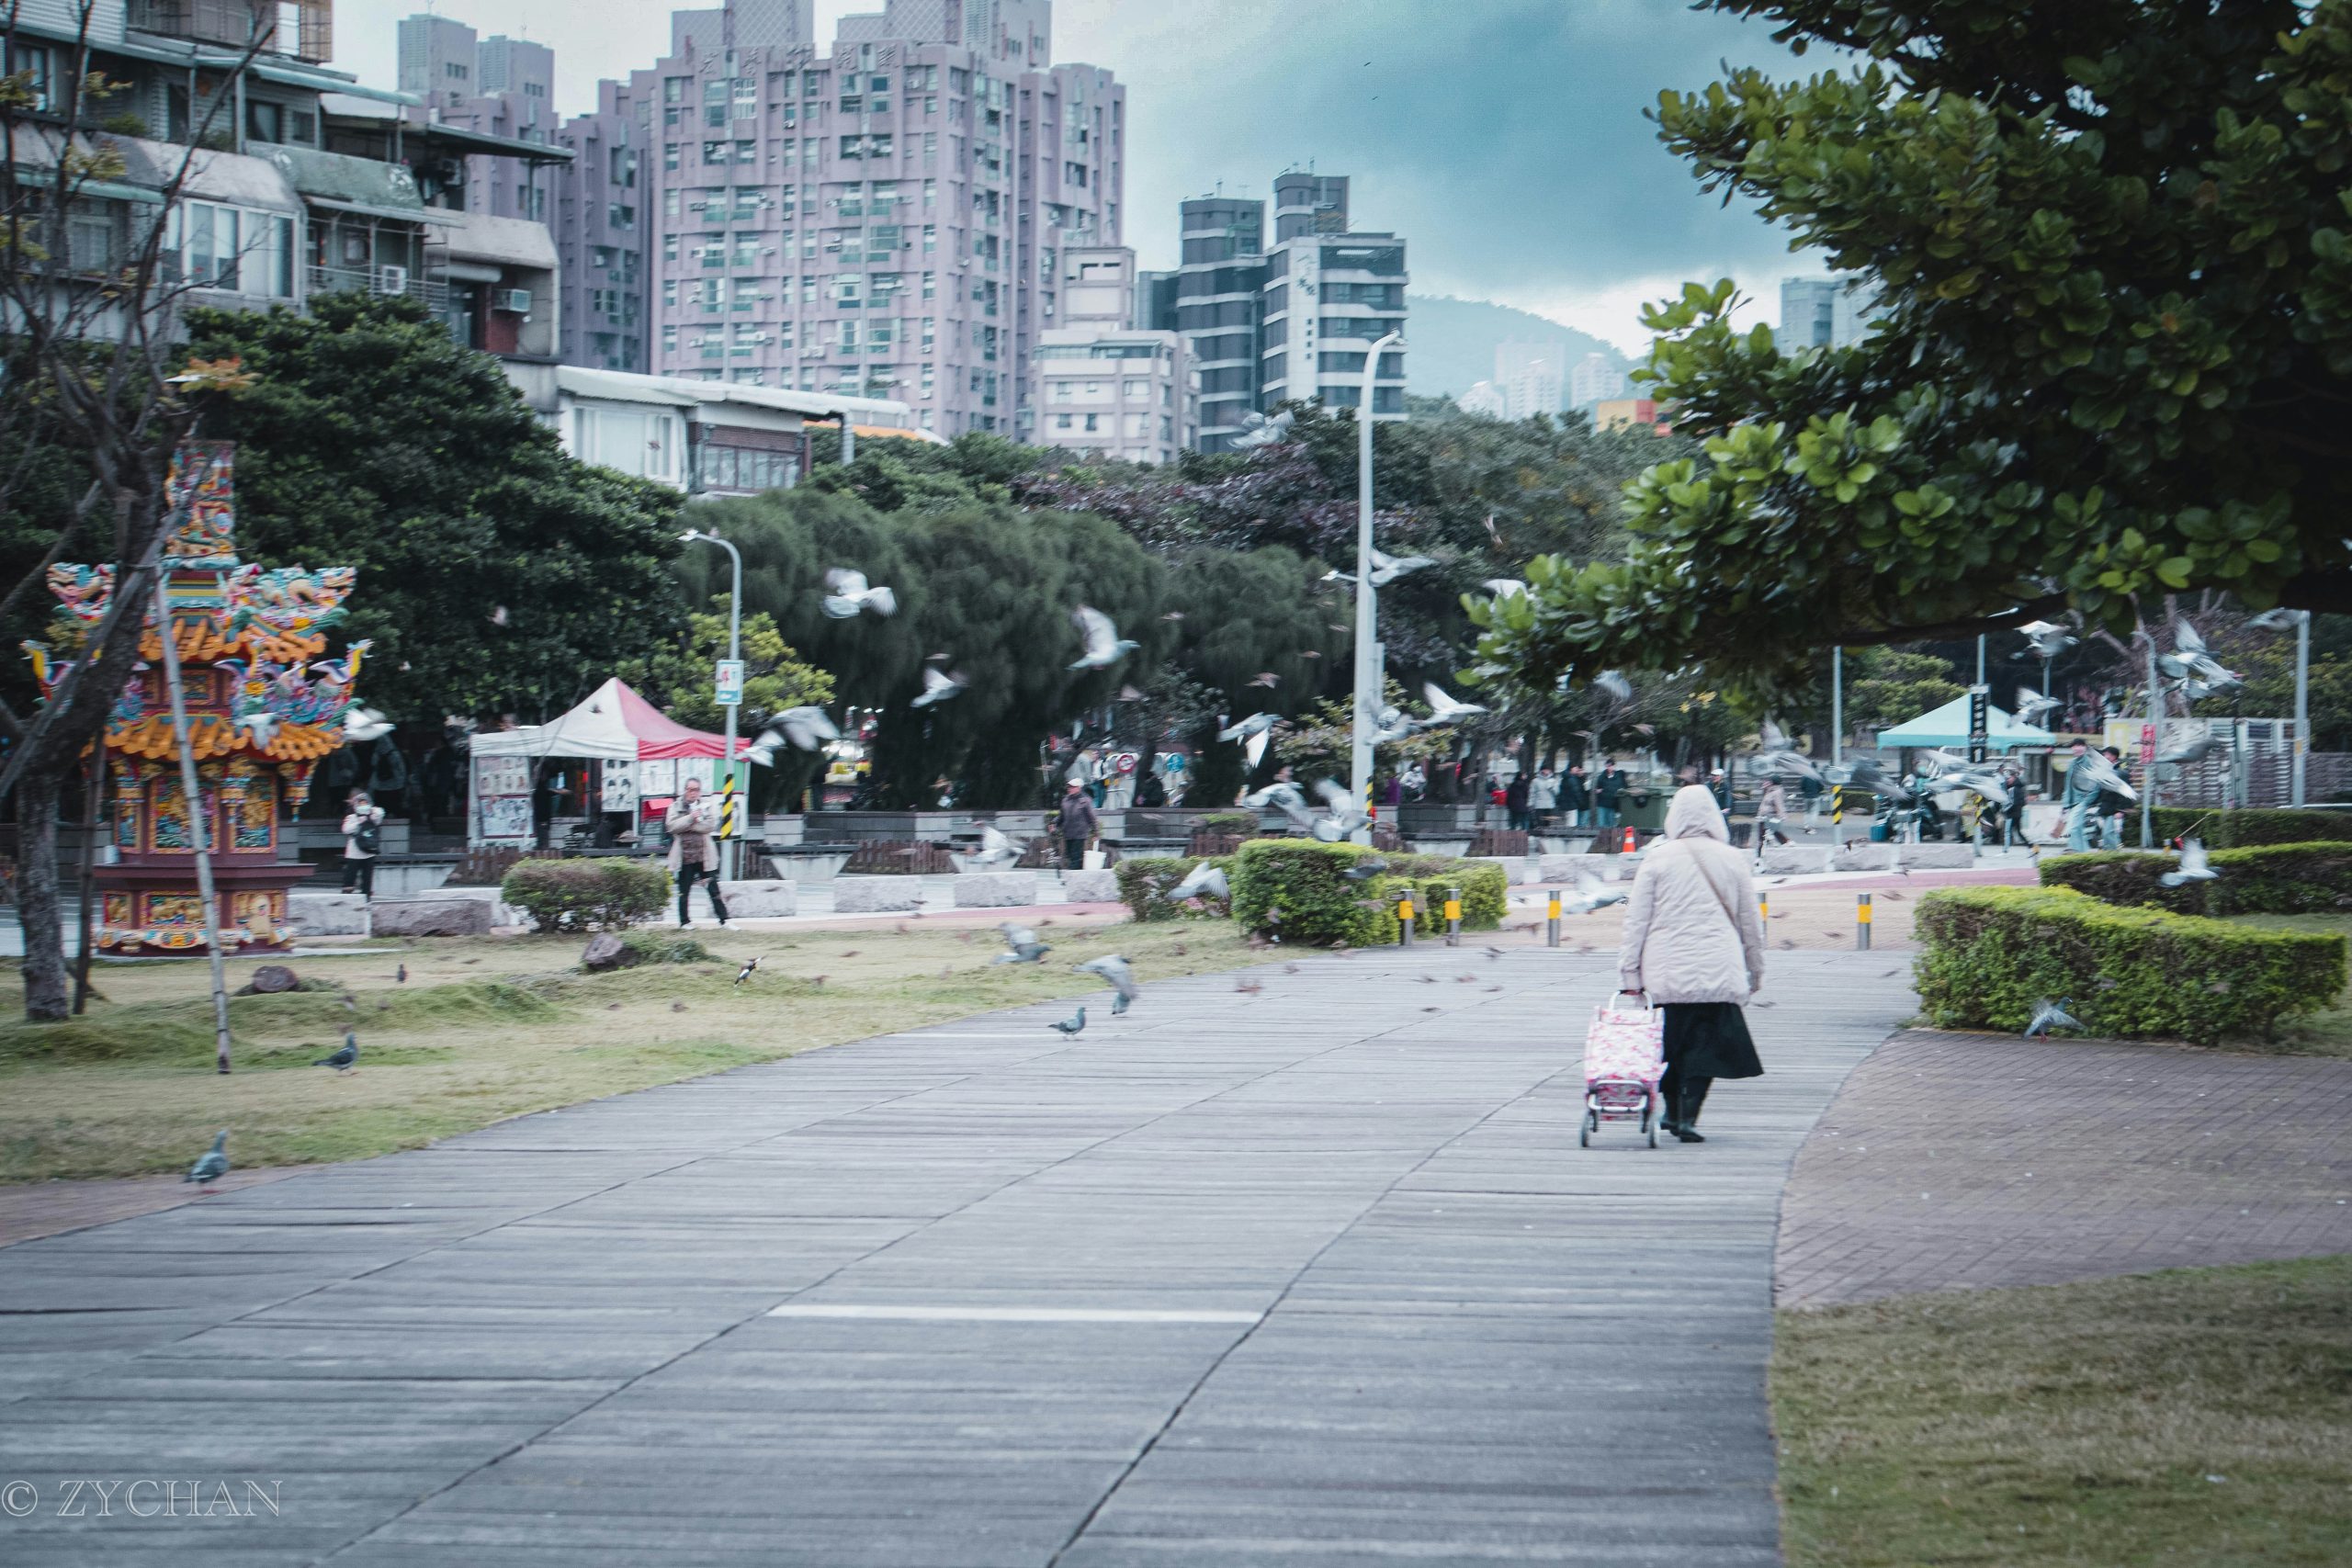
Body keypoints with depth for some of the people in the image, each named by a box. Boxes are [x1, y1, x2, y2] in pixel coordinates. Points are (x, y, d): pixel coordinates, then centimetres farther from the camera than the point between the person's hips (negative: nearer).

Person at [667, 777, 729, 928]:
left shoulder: (708, 804, 6)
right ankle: (685, 922, 16)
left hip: (705, 856, -1)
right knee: (683, 891, 5)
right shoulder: (676, 806, 7)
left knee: (713, 889, 1)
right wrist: (690, 818, -17)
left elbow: (710, 825, -8)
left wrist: (688, 826, -9)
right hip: (684, 857, 1)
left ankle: (724, 921, 4)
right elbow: (672, 825, -8)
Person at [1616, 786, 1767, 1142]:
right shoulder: (1732, 860, 4)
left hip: (1666, 972, 0)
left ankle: (1673, 1111, 21)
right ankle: (1688, 1117, -9)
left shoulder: (1658, 858, -1)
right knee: (1705, 1043, 2)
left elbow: (1636, 920, 0)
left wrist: (1630, 973, 4)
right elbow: (1750, 922, 11)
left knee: (1670, 1042, 14)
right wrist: (1756, 969, 22)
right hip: (1718, 973, 0)